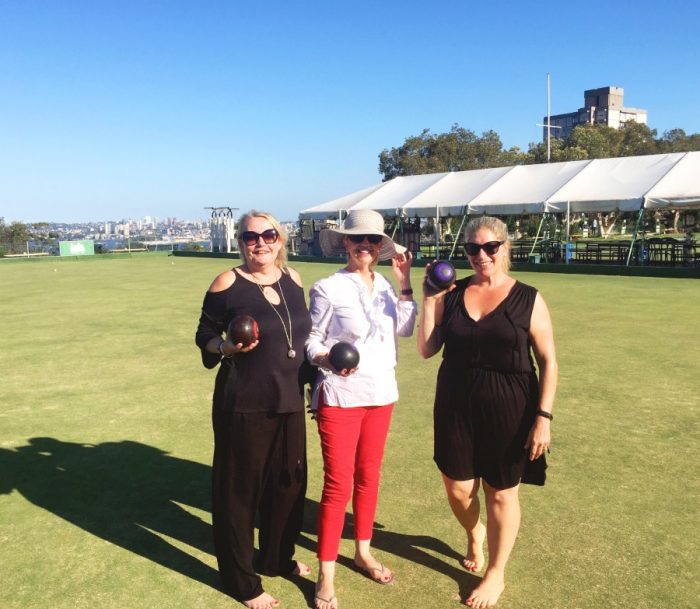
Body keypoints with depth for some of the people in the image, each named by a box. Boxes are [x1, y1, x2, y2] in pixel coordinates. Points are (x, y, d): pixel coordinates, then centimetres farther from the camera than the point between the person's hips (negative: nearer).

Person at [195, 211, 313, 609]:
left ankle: (278, 559, 41)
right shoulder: (227, 284, -11)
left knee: (289, 481, 17)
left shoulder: (292, 278, 5)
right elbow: (204, 336, -6)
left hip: (290, 400, 6)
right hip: (244, 404, -5)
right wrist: (225, 346, -25)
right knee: (239, 489, 6)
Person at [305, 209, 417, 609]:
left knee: (369, 476, 16)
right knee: (338, 483, -2)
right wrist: (326, 359, -26)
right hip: (340, 395, -5)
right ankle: (326, 576, 12)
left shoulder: (386, 286, 5)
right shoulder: (329, 288, -11)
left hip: (382, 393, 6)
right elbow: (311, 338, -8)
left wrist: (404, 283, -6)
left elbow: (405, 329, -5)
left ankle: (364, 551, 35)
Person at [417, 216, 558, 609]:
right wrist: (428, 299, -9)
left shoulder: (528, 300, -7)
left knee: (501, 492, 11)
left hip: (508, 410, -2)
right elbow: (427, 350, -1)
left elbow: (548, 362, -5)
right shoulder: (452, 295, 0)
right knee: (458, 488, 12)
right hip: (456, 406, 3)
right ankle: (475, 534, 47)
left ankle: (496, 573, 33)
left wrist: (543, 416, -11)